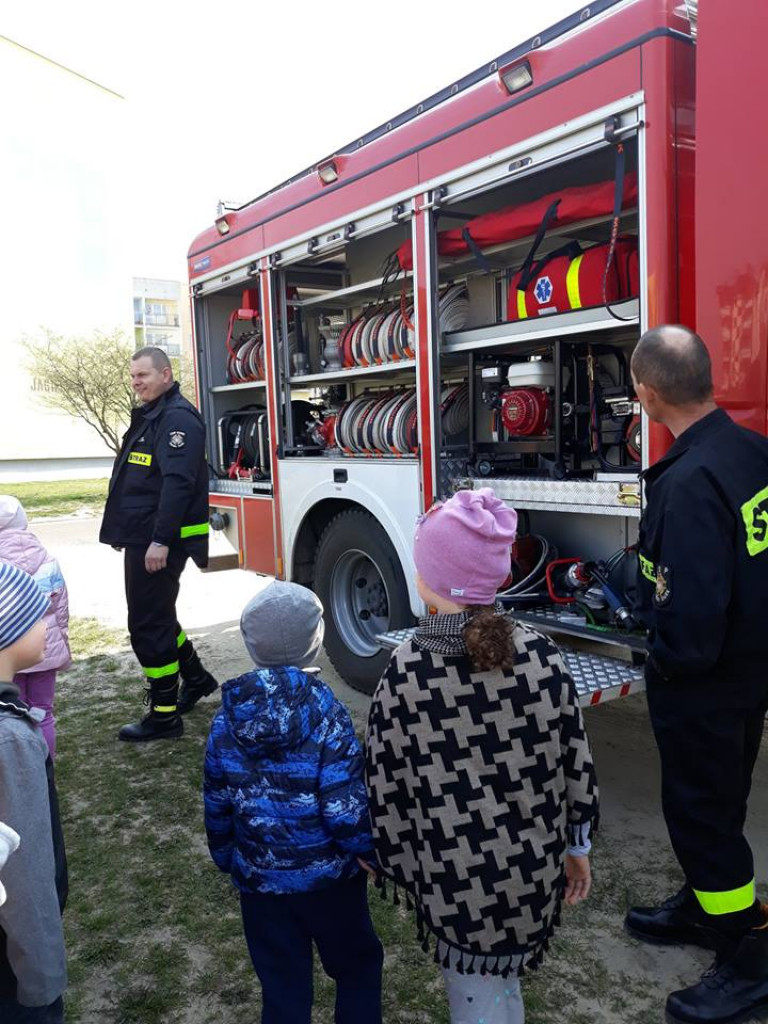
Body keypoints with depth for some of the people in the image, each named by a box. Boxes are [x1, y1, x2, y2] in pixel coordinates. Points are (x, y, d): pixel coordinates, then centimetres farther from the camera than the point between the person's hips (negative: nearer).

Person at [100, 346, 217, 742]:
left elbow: (178, 483, -25)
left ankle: (164, 715, 7)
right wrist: (126, 532, 22)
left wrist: (160, 541, -28)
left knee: (149, 624, -4)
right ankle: (196, 678, 38)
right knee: (157, 616, 21)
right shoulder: (150, 415, 17)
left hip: (159, 541, -10)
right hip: (142, 537, 10)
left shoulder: (178, 418, -16)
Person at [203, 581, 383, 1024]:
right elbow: (346, 810, -20)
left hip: (259, 881, 3)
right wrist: (377, 851, -3)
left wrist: (226, 859, 18)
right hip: (328, 876, -3)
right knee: (358, 968, 21)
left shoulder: (229, 717, -7)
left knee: (283, 988, 19)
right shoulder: (326, 713, -20)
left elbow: (217, 804, 2)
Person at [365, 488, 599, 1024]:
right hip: (535, 867, 3)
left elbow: (387, 788, -11)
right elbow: (576, 761, -3)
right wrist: (576, 846, 11)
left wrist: (398, 869, 4)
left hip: (456, 876, -3)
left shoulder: (405, 672, -20)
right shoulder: (541, 654, -12)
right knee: (505, 979, 27)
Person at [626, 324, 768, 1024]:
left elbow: (691, 614, -31)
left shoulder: (689, 482, -31)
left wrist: (667, 661, -12)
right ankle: (701, 908, 46)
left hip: (702, 684, -9)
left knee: (701, 811, 9)